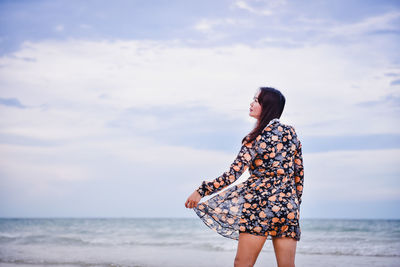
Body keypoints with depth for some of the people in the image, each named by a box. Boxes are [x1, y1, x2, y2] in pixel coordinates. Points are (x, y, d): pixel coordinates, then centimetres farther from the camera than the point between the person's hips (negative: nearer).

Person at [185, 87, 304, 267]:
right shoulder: (291, 133, 12)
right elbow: (299, 174, 16)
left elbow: (233, 174, -10)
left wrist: (202, 191, -6)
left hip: (260, 204, -6)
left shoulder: (256, 137, -5)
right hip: (289, 207, 6)